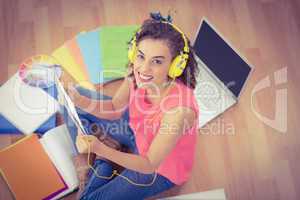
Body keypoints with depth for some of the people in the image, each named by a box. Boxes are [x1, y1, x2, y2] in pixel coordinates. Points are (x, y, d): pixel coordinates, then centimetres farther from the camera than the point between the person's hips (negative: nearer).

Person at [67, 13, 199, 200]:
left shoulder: (179, 109, -42)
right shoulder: (137, 76, -24)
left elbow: (149, 165, -30)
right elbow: (114, 110, -5)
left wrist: (100, 149, -44)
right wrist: (79, 100, -24)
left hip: (162, 170, -5)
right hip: (140, 138, 6)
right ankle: (102, 165, 17)